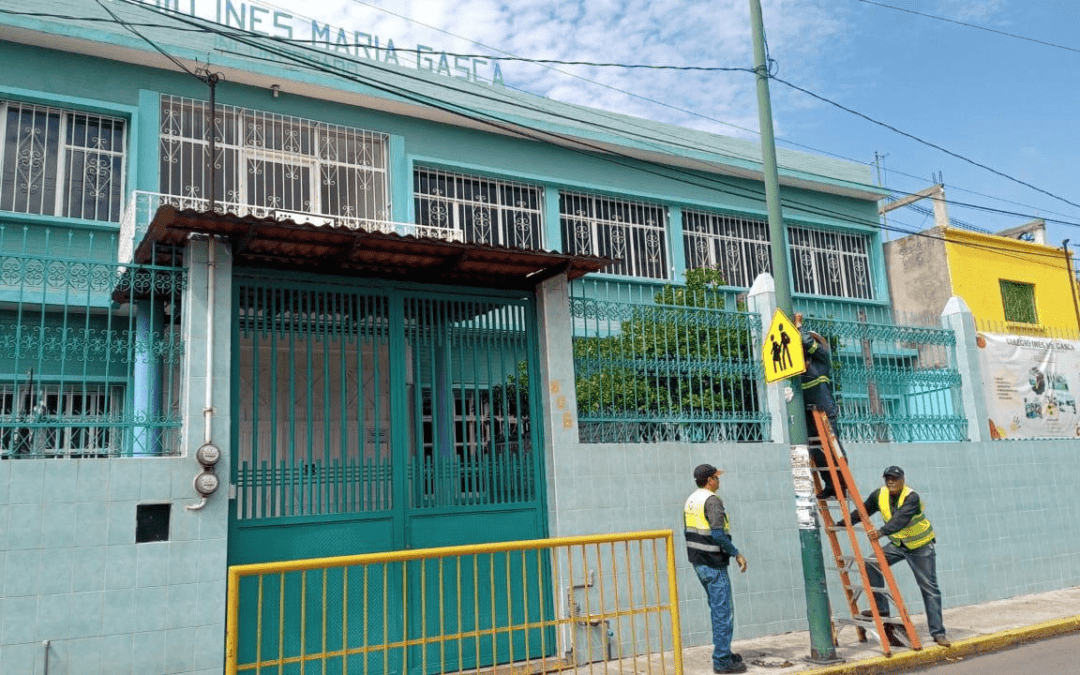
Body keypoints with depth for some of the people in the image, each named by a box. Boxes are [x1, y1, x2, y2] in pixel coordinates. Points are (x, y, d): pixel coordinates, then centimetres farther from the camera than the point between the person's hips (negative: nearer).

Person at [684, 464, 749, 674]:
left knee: (717, 609, 19)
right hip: (713, 565, -9)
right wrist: (736, 554, -16)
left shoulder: (690, 500, 11)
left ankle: (724, 653, 28)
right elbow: (718, 534, -25)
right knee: (723, 611, -1)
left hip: (698, 562, 9)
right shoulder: (712, 501, -17)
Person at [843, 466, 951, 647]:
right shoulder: (879, 495, -9)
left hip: (921, 546, -5)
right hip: (897, 544, 5)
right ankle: (881, 608, -5)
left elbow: (901, 518, -43)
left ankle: (938, 632, 6)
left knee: (929, 588, -3)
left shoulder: (912, 497, -27)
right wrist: (840, 524, -9)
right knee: (871, 564, -14)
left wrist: (882, 532, -57)